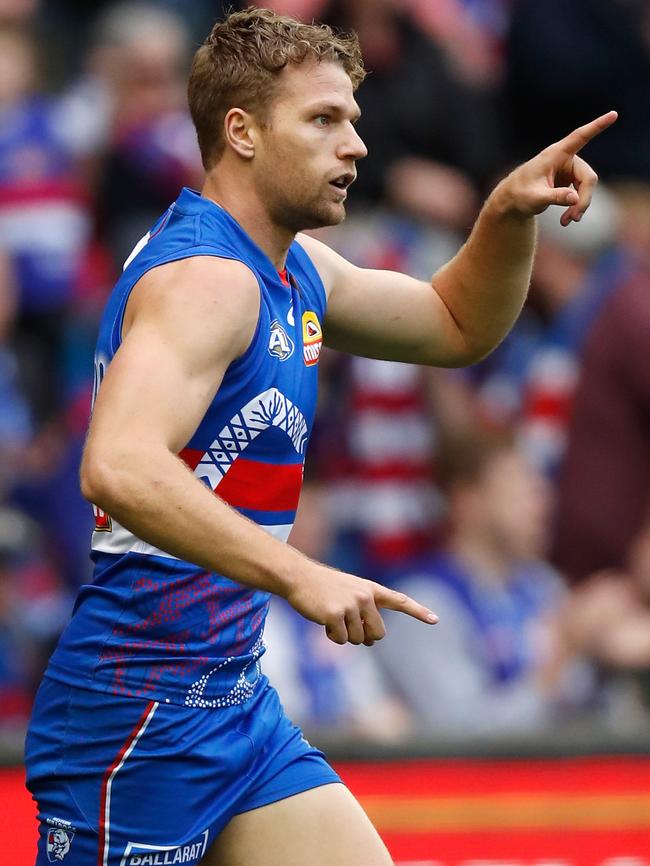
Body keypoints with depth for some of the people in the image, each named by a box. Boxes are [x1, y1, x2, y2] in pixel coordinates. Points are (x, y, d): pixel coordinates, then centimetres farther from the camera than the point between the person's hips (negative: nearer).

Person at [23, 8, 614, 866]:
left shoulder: (291, 271, 13)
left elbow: (455, 327, 29)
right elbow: (119, 466, -34)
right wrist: (300, 575, -40)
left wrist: (508, 216, 10)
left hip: (235, 701, 10)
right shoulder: (205, 276, -18)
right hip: (139, 714, -10)